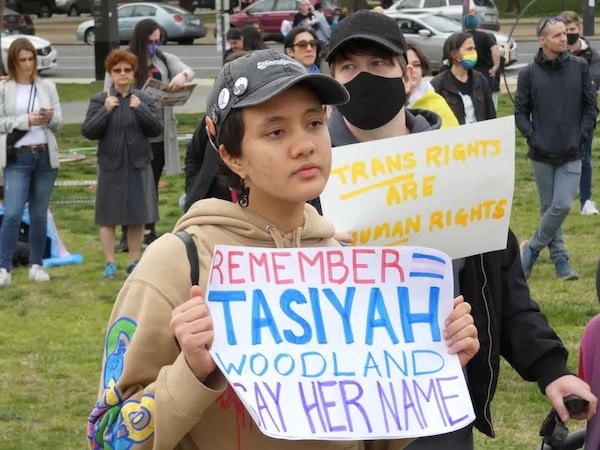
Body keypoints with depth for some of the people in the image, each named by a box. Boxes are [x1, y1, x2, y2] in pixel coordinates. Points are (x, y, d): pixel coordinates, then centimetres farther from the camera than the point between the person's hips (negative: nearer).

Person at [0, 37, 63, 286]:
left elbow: (59, 123, 8)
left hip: (45, 156, 3)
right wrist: (25, 120, -16)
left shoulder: (47, 88, 7)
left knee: (39, 214, 8)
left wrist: (50, 119, -14)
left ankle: (36, 265, 17)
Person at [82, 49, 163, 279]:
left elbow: (157, 129, -2)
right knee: (108, 217, 2)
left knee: (138, 217, 7)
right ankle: (109, 263, 9)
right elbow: (87, 131, -7)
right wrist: (106, 110, -17)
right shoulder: (100, 100, -1)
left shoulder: (144, 99, 5)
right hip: (111, 167, -2)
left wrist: (140, 109, -15)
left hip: (139, 166, 2)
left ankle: (134, 261, 18)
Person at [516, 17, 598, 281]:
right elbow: (521, 111, 3)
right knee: (549, 207, 7)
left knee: (562, 205, -10)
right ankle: (560, 260, 17)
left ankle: (532, 248, 8)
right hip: (541, 155, 0)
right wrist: (532, 138, -8)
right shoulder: (529, 74, -2)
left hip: (571, 155, 0)